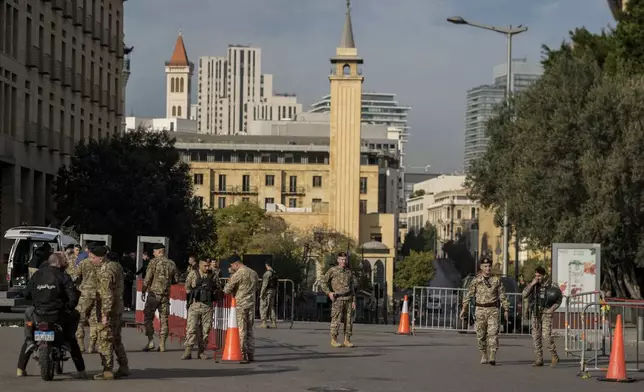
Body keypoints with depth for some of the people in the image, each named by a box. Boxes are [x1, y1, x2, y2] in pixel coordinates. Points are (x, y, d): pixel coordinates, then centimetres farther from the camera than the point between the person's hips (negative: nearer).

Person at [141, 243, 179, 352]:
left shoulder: (154, 262, -7)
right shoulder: (172, 264, 7)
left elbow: (147, 278, -10)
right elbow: (176, 280, 13)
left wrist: (143, 291, 0)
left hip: (154, 293, -4)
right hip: (166, 295, 4)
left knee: (148, 317, 3)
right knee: (164, 319, 7)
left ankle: (150, 341, -8)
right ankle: (162, 344, 6)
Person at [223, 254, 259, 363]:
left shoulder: (237, 274, -11)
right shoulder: (253, 273, 10)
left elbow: (227, 290, -8)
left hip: (241, 305, -6)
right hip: (251, 305, 6)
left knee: (241, 331, -1)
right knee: (249, 330, 12)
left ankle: (244, 355, -2)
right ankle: (251, 355, 13)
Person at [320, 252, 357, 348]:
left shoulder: (349, 272, 14)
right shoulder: (332, 270, 0)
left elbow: (352, 288, 15)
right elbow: (323, 282, 1)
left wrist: (354, 301, 8)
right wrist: (329, 292, -10)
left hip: (348, 299, 4)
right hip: (338, 299, -4)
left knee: (349, 320, 1)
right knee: (336, 320, -6)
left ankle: (347, 340, 6)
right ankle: (334, 340, -1)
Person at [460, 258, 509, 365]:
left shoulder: (497, 280, 5)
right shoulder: (476, 280, 5)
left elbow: (502, 296, 8)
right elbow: (469, 295, 3)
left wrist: (506, 310, 6)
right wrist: (464, 308, -4)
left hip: (493, 310, -1)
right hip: (480, 310, 1)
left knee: (493, 333, -13)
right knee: (481, 334, 5)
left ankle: (492, 357, -18)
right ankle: (484, 356, 19)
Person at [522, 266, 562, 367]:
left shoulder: (551, 285, -4)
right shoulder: (532, 285, 7)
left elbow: (559, 298, 2)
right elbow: (524, 295, -4)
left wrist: (553, 308, -8)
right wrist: (531, 284, -13)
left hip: (546, 312, -5)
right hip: (536, 313, 5)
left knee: (546, 335, -15)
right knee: (536, 336, 3)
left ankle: (554, 357, -1)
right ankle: (539, 359, 8)